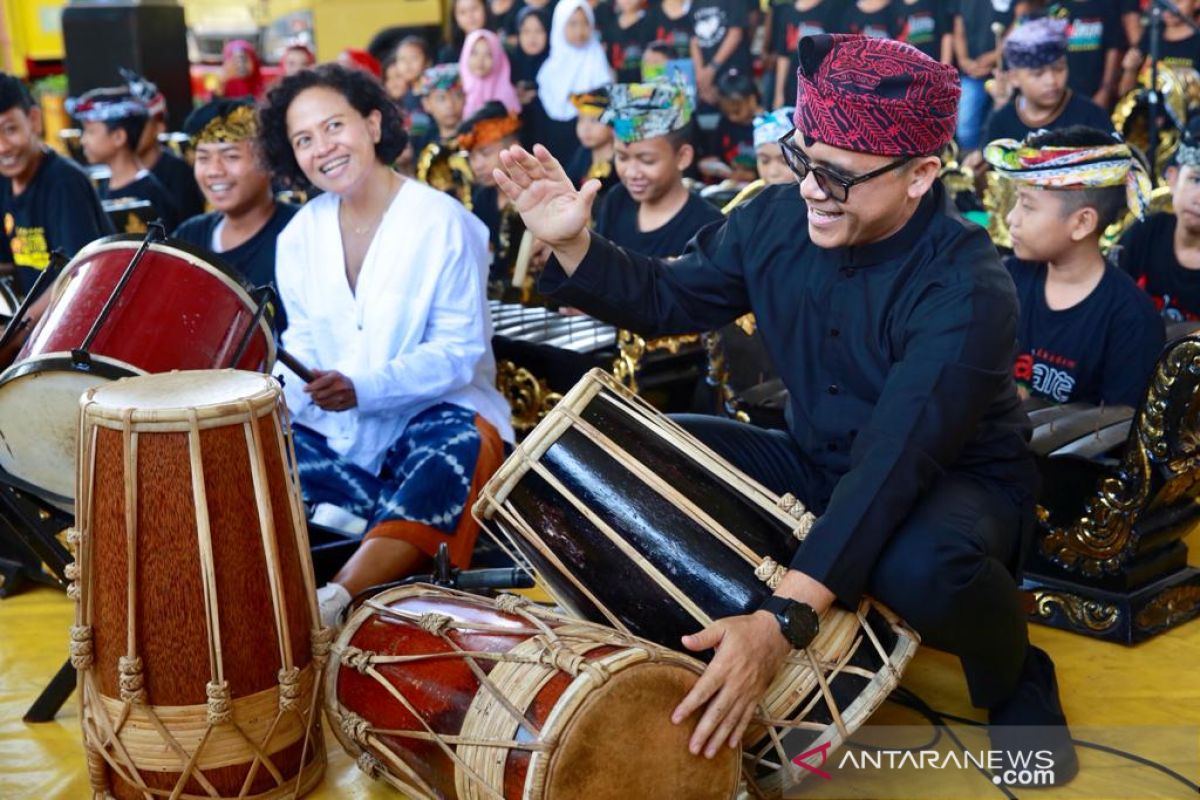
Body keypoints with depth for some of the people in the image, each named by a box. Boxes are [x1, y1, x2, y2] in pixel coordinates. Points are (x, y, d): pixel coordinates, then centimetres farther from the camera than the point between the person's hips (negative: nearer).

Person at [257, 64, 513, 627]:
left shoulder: (444, 223, -12)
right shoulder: (299, 236, 5)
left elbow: (458, 350, -15)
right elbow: (302, 348, 9)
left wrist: (364, 388, -29)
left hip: (437, 412, -6)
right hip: (334, 429, 6)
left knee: (455, 448, -38)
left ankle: (331, 602, -54)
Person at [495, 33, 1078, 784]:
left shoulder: (967, 290, -30)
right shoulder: (779, 218, -11)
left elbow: (894, 463, -40)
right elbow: (669, 298, 6)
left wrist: (786, 619, -50)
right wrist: (573, 246, -14)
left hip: (958, 481, -5)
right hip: (818, 465, 5)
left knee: (923, 569, -41)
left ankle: (1014, 678, -5)